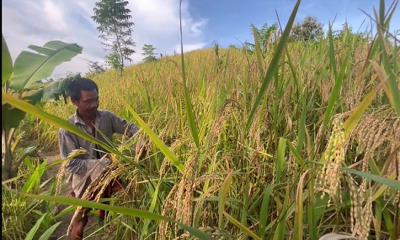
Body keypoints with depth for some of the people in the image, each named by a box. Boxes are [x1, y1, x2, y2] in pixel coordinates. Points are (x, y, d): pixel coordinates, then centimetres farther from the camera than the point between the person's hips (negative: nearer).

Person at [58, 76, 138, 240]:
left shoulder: (107, 117, -11)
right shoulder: (67, 129, -20)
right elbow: (70, 164, -21)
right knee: (79, 223, 18)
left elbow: (128, 127, -4)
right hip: (85, 183, -2)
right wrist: (99, 164, -33)